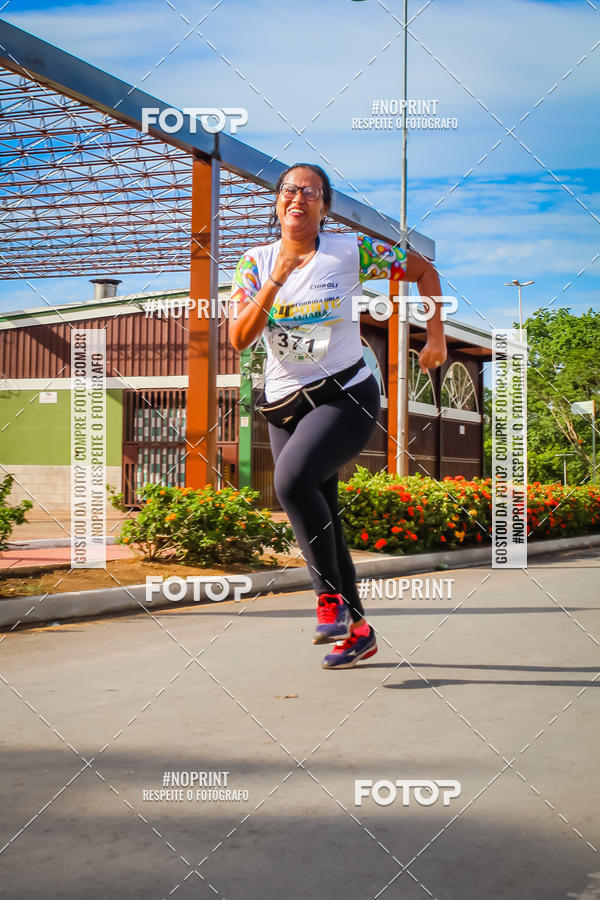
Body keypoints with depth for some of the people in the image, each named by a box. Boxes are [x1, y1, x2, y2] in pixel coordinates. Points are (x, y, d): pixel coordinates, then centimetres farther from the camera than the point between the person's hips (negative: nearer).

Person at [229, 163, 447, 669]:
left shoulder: (353, 251, -4)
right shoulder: (257, 262, 3)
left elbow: (424, 271, 7)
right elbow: (238, 339, -9)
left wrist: (436, 337, 2)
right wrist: (277, 280, -17)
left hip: (346, 396, -4)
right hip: (285, 406, 5)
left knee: (292, 477, -30)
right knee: (319, 522, 6)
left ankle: (332, 596, -16)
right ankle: (357, 629, 20)